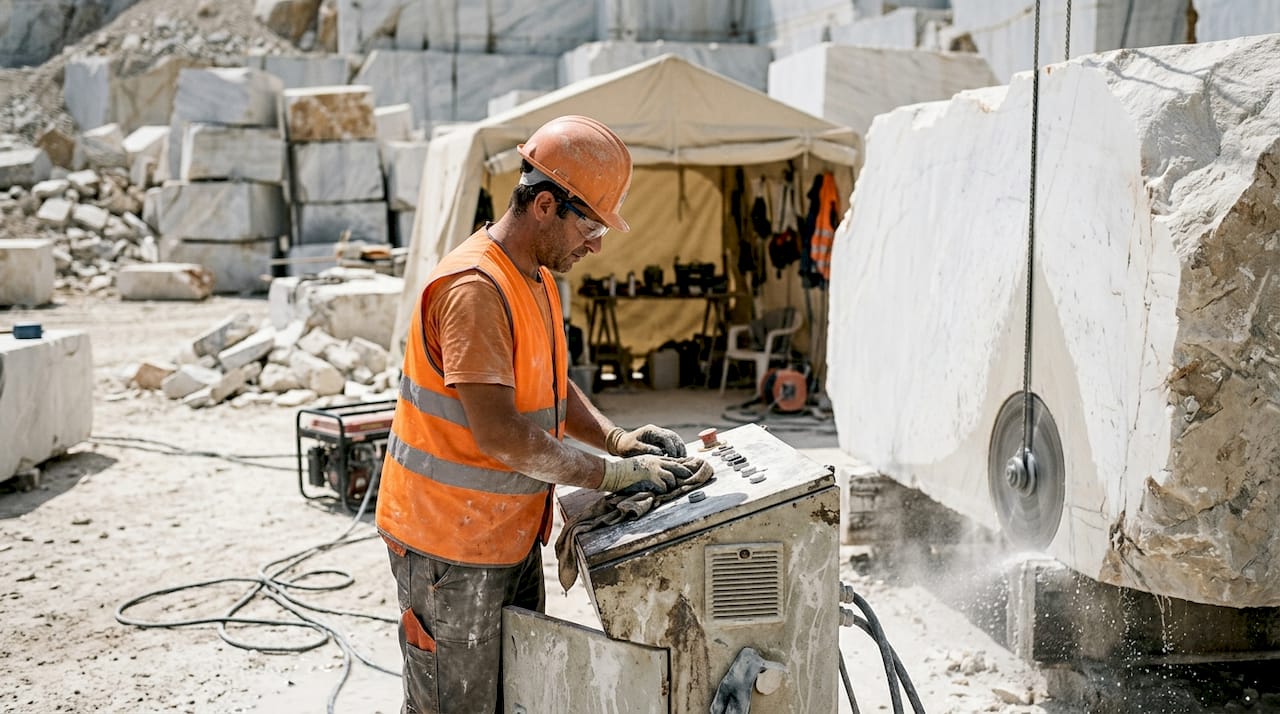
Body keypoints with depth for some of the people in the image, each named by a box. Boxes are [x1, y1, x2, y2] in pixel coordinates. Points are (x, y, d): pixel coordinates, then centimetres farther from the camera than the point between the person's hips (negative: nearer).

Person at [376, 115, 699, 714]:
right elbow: (500, 434, -28)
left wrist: (616, 437, 3)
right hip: (451, 546, -9)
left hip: (512, 536, 9)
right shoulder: (474, 288, -23)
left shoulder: (538, 279, 10)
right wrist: (614, 474, -21)